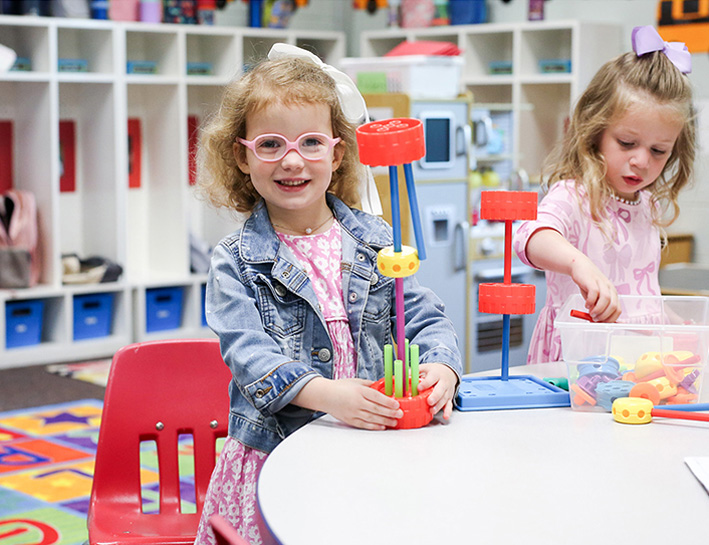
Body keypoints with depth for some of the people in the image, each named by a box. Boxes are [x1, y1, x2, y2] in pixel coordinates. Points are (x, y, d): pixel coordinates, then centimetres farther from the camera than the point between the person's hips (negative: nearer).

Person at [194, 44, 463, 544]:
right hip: (275, 459, -2)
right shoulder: (236, 262, -1)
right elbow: (248, 354, -12)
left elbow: (425, 318, 6)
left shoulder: (376, 241, 7)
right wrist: (325, 394, -29)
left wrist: (440, 370, -18)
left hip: (371, 448, 2)